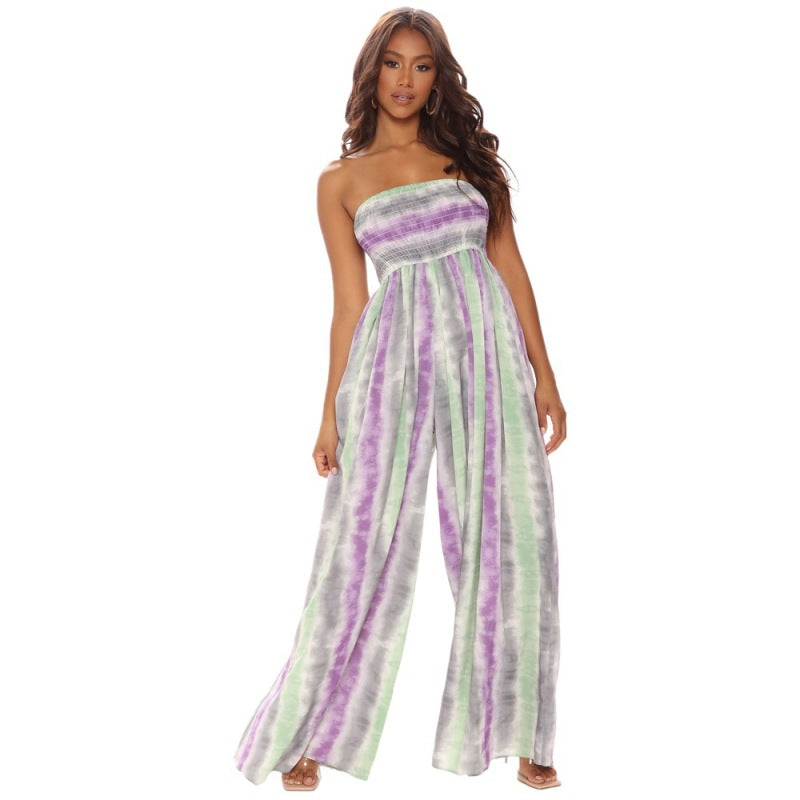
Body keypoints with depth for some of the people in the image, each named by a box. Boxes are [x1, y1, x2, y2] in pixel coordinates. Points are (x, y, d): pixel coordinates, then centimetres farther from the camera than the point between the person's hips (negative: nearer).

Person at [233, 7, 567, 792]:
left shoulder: (468, 153, 11)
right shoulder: (340, 181, 8)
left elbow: (509, 265, 9)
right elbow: (350, 302, 6)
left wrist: (543, 373, 3)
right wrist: (332, 412, 2)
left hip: (488, 352, 2)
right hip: (396, 359, -1)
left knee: (510, 541, 4)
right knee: (362, 545, 0)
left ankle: (514, 734, 20)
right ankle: (309, 737, 16)